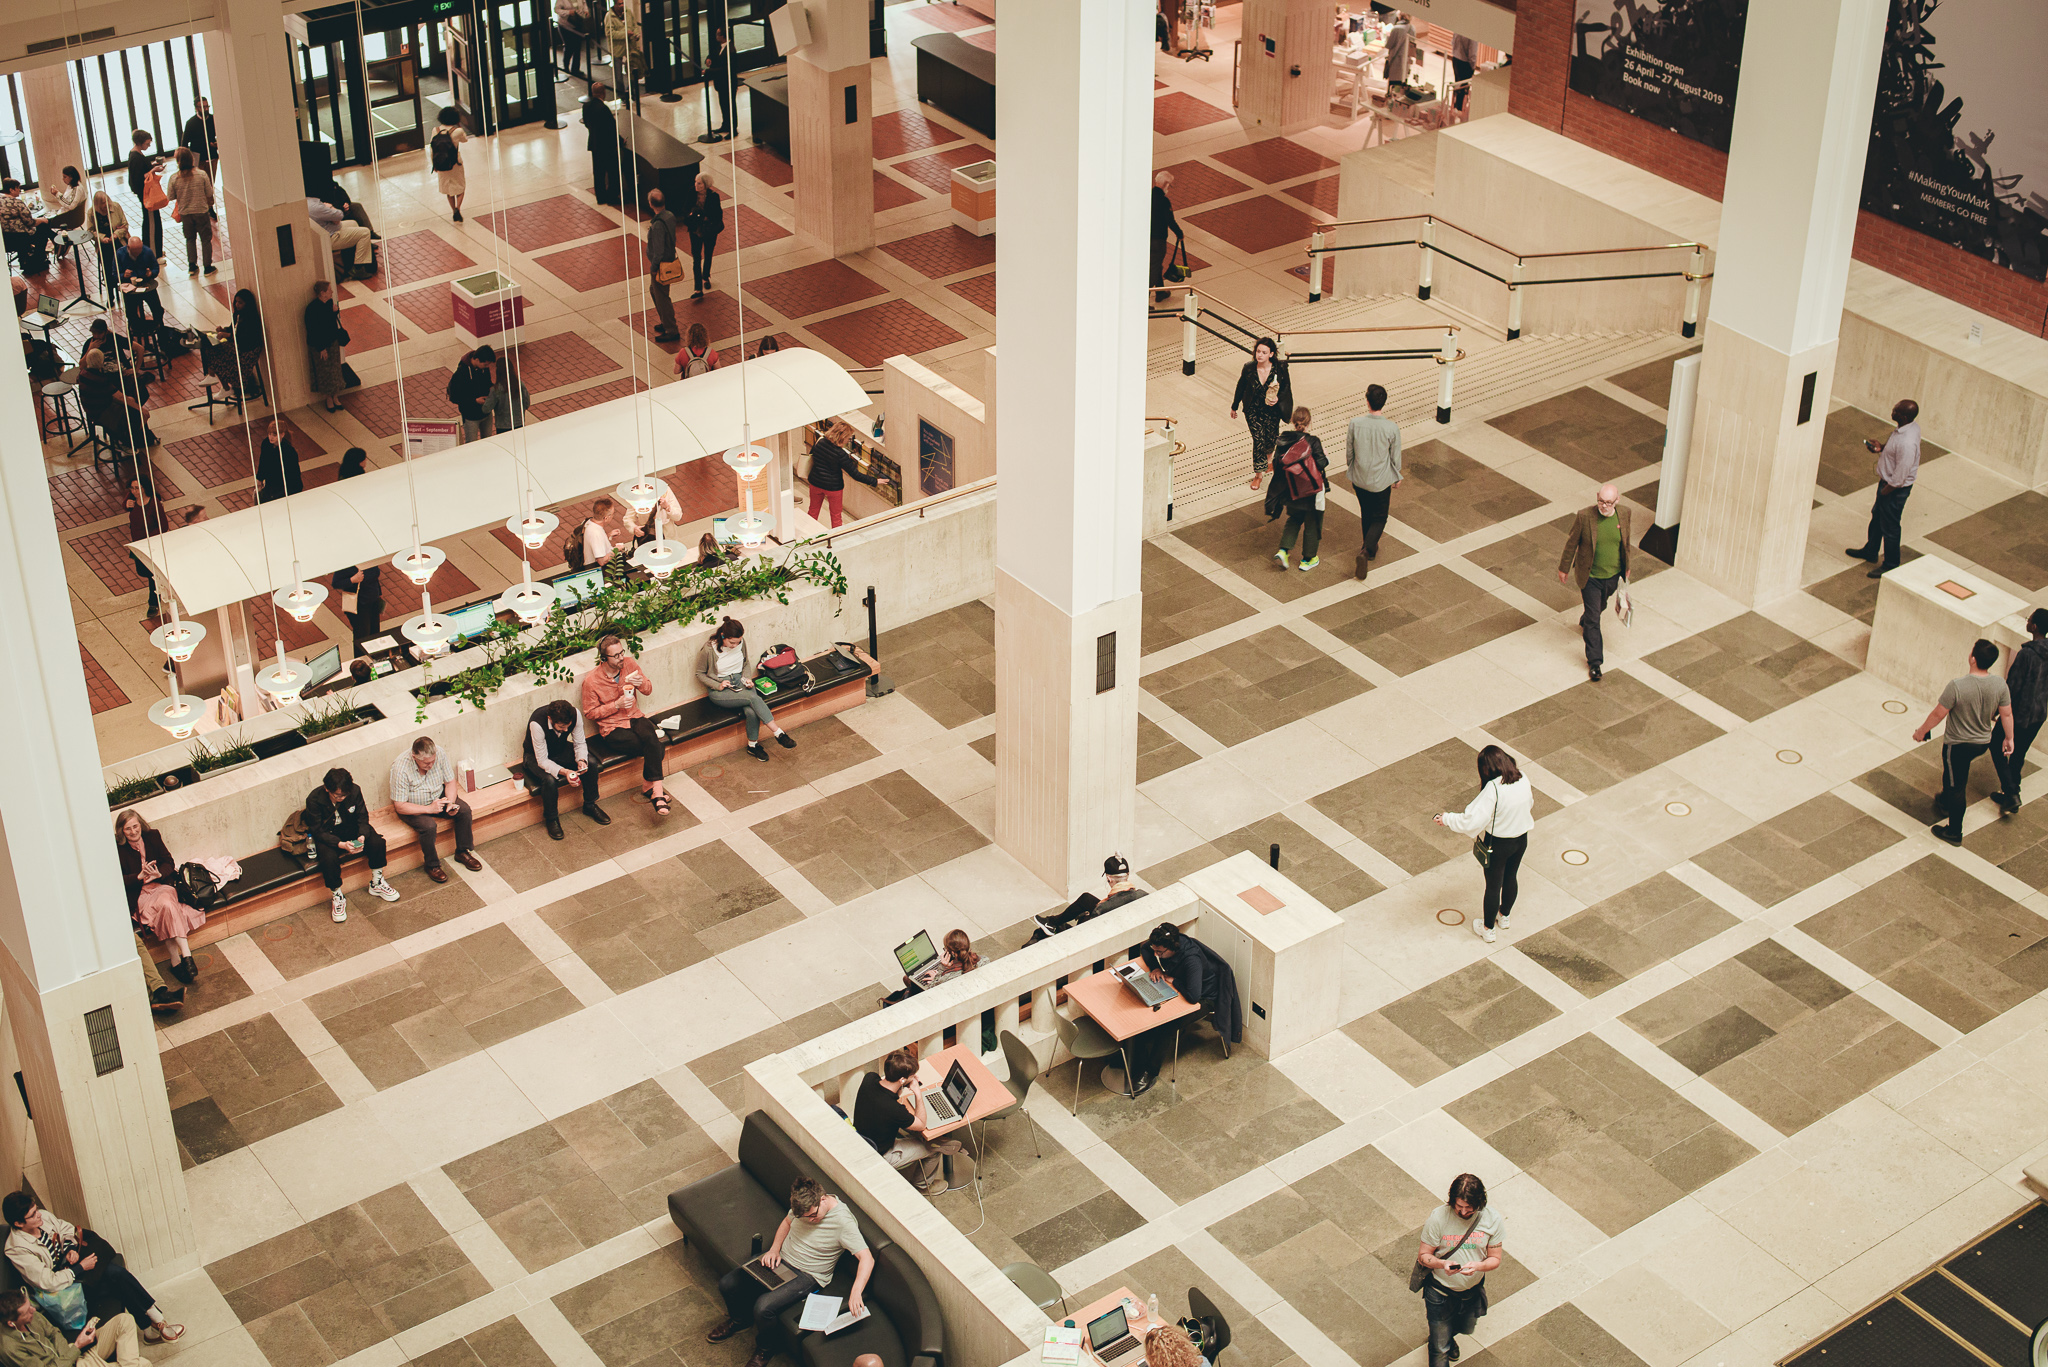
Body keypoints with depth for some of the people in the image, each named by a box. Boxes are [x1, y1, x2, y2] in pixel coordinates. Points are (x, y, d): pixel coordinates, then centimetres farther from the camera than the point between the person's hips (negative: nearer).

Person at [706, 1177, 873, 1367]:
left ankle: (766, 1348, 6)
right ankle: (739, 1319, 30)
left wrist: (856, 1292, -43)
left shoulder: (844, 1222, -25)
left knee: (763, 1307, -27)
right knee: (727, 1284, -3)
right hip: (781, 1259, 6)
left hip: (807, 1275, -6)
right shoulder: (804, 1203, -7)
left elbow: (867, 1258, -28)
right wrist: (775, 1248, -3)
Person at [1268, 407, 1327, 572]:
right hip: (1311, 490, -4)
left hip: (1290, 489, 4)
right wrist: (1327, 458, 2)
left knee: (1294, 519, 26)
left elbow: (1276, 464, -4)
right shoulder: (1312, 442, -20)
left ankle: (1283, 550, 11)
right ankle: (1308, 560, 24)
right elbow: (1321, 463, -17)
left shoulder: (1283, 441, -8)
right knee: (1312, 524, 14)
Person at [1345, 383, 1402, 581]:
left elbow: (1349, 451, -5)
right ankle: (1366, 552, -8)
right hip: (1381, 481, -2)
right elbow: (1395, 457, -9)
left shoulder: (1355, 424, -19)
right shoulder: (1392, 428, -22)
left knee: (1366, 513, 26)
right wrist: (1397, 477, 10)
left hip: (1359, 478, 2)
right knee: (1379, 518, 13)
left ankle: (1370, 547, 43)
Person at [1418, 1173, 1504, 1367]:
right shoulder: (1438, 1217, -23)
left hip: (1473, 1291, 3)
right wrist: (1442, 1264, -36)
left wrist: (1478, 1266, -31)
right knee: (1440, 1351, 6)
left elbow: (1495, 1259, -8)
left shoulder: (1492, 1219, -16)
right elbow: (1423, 1256, -14)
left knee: (1466, 1328, 31)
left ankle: (1447, 1336, 64)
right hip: (1440, 1291, -3)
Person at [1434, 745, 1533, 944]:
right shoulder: (1523, 780, -11)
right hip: (1521, 839, 6)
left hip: (1498, 844, -6)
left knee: (1493, 885, 14)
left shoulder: (1493, 788, -31)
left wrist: (1447, 819, -18)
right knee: (1510, 878, 28)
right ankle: (1504, 916, 52)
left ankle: (1488, 929, 33)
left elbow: (1473, 820, -32)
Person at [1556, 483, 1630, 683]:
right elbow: (1572, 542, -10)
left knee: (1600, 607, 28)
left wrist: (1626, 567, 16)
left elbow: (1625, 541, 5)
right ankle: (1594, 662, 11)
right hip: (1590, 577, -4)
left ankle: (1584, 622, 62)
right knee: (1594, 618, 1)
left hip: (1612, 575, 4)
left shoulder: (1624, 514, -13)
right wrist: (1564, 568, 0)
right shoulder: (1585, 516, -24)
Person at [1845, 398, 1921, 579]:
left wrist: (1886, 490, -15)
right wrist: (1881, 448, -2)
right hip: (1887, 480, 10)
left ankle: (1890, 565, 28)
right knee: (1877, 516, 28)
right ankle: (1870, 551, 49)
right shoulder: (1910, 427, -7)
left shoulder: (1907, 442, -37)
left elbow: (1900, 476, -29)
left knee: (1890, 527, 9)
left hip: (1896, 489, -10)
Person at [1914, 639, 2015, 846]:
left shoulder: (1957, 687, -32)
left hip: (1958, 745, -6)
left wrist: (1921, 732, -3)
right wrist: (2009, 738, 14)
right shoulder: (2000, 684, -16)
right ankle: (1946, 804, 55)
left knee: (1956, 786, 11)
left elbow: (1938, 714, -20)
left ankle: (1954, 833, 26)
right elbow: (2006, 714, -3)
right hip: (1983, 742, 6)